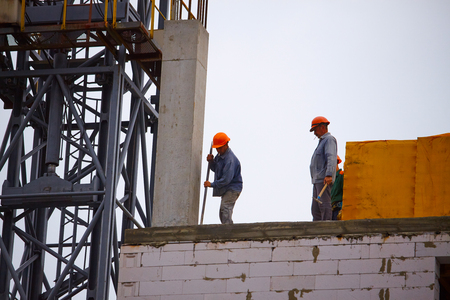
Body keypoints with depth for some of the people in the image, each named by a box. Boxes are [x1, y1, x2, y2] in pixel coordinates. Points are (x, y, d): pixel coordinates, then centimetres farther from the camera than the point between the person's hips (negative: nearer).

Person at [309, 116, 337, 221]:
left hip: (324, 180, -10)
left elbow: (331, 158, -19)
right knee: (315, 209, 4)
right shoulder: (322, 141, 26)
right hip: (317, 180, 10)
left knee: (324, 206, -14)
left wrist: (329, 175, -32)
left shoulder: (329, 139, -4)